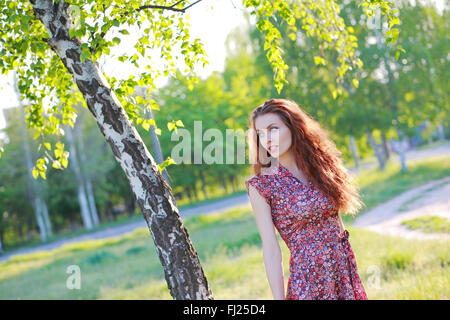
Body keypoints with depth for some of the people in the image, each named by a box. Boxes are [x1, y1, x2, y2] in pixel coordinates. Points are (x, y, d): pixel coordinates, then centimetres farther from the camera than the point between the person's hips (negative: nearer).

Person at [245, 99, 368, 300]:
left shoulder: (320, 165, 5)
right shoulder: (260, 186, -10)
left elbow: (336, 224, 9)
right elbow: (271, 249, -12)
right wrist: (279, 298, -14)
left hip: (347, 274, 5)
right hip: (309, 281, -4)